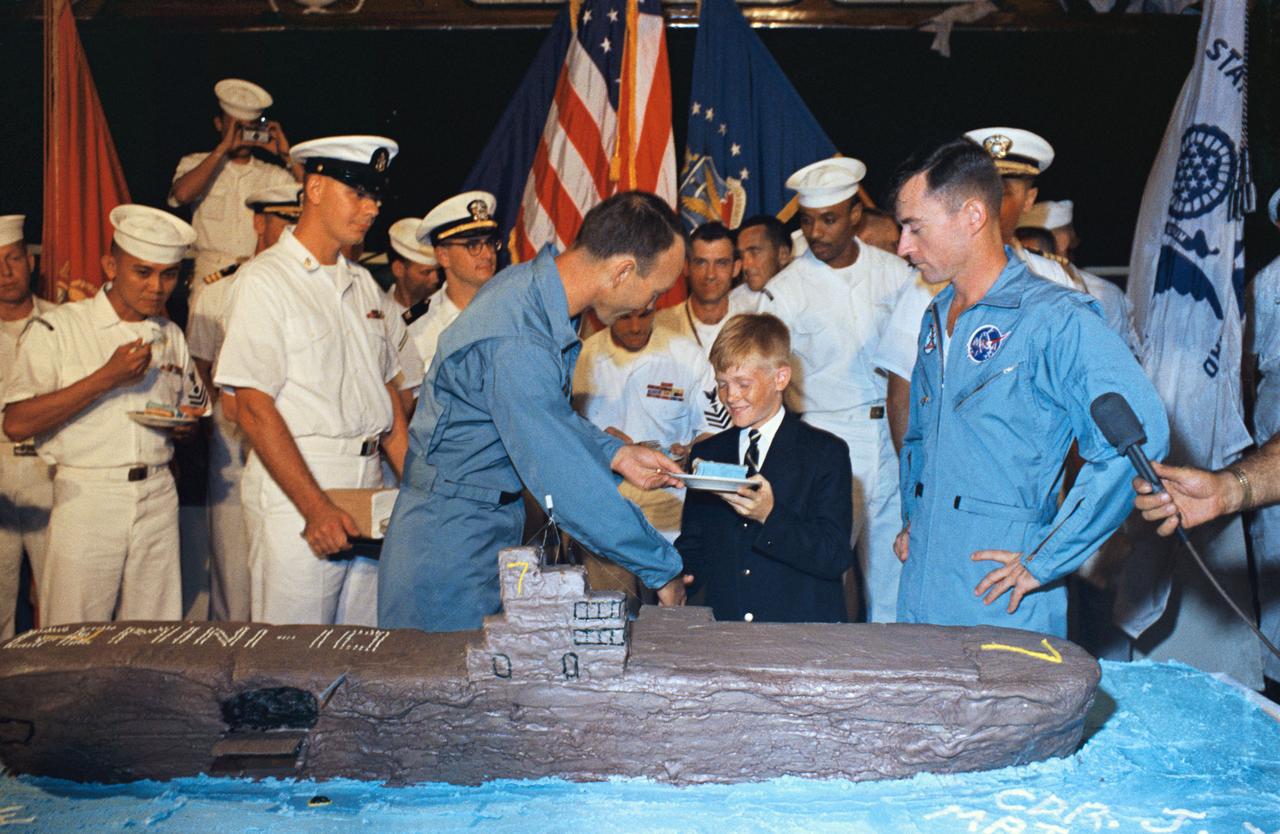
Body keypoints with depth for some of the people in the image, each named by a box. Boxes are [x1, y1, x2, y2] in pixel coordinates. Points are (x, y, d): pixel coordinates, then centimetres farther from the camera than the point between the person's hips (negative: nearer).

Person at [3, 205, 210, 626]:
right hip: (86, 497, -4)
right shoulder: (56, 329, -2)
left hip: (158, 497, 4)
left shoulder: (171, 336, 13)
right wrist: (106, 378, -17)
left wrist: (184, 425, -2)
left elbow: (195, 410, 22)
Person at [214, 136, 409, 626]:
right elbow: (254, 410, -11)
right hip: (294, 493, -6)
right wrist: (316, 508, -18)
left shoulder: (363, 283, 16)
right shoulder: (264, 280, -4)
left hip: (368, 491, 6)